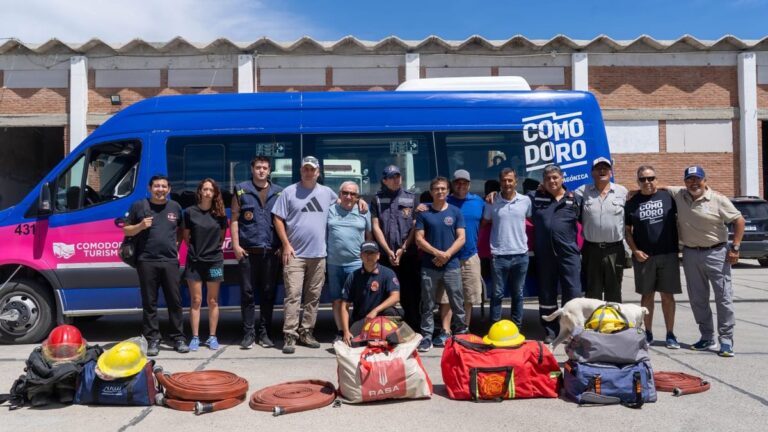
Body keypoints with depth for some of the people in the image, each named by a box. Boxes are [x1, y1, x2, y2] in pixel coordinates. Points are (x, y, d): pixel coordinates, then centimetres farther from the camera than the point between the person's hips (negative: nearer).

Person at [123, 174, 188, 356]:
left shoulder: (175, 207, 12)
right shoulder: (139, 206, 6)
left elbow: (182, 229, 25)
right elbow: (126, 230, 9)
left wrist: (177, 243, 8)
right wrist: (141, 226, -10)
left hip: (170, 261, 2)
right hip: (146, 261, -1)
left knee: (175, 301, 3)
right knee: (149, 302, 3)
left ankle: (178, 338, 11)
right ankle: (152, 340, 10)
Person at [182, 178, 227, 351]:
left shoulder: (220, 213, 2)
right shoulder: (190, 212, -1)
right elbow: (186, 236, 6)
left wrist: (214, 248, 5)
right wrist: (194, 250, 4)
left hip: (214, 261, 1)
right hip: (194, 261, -1)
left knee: (213, 301, 6)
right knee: (196, 300, 3)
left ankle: (212, 337, 13)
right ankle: (195, 337, 9)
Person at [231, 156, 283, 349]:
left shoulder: (279, 192, 10)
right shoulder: (241, 191, 7)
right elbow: (234, 219, 3)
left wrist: (282, 246, 0)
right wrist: (236, 245, -5)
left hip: (271, 252, 1)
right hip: (248, 251, -1)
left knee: (269, 293, 6)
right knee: (247, 293, 1)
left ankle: (265, 333, 16)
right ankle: (248, 334, 9)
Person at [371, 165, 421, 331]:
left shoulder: (411, 199, 8)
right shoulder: (377, 200, 8)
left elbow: (415, 227, 3)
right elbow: (375, 227, 2)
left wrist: (403, 249, -6)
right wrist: (388, 251, -6)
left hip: (408, 255, 0)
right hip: (384, 255, 0)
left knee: (411, 294, 1)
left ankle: (412, 329, 10)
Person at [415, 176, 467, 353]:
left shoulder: (455, 212, 7)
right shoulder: (423, 213, 5)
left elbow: (461, 238, 2)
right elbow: (419, 239, 0)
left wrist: (447, 254, -12)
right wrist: (437, 253, -12)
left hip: (452, 266, 0)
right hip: (429, 267, 0)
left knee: (457, 303, 4)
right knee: (428, 305, 5)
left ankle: (461, 335, 16)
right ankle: (426, 337, 13)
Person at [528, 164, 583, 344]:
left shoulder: (575, 199, 7)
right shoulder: (534, 197, 8)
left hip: (569, 253, -1)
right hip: (544, 254, 1)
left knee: (573, 293, -2)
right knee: (546, 294, 9)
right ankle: (550, 331, 21)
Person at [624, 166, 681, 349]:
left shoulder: (668, 197, 2)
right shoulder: (632, 203, 5)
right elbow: (627, 230, 7)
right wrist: (635, 251, -3)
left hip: (668, 254, -1)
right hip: (643, 256, 1)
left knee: (667, 295, 4)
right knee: (647, 295, 9)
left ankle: (670, 334, 14)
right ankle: (648, 333, 20)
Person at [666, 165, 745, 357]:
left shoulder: (718, 200, -7)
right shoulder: (679, 195, 2)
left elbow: (739, 220, -5)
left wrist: (735, 247, -9)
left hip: (716, 253, -4)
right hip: (690, 254, 4)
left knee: (724, 298, -2)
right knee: (697, 299, 10)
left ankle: (726, 340, 5)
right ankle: (707, 338, 22)